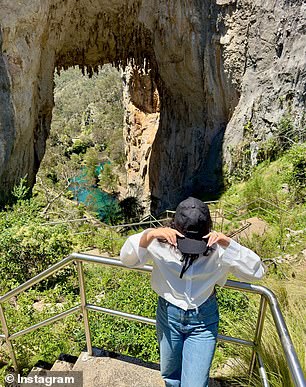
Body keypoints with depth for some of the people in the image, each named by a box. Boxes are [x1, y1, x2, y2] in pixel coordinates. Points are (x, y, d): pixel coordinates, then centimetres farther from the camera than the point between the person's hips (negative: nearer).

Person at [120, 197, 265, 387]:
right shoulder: (162, 243, -21)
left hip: (203, 321, -1)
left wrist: (229, 244, -36)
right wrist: (149, 235, -39)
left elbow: (257, 271, -22)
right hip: (168, 315, 2)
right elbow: (127, 259, -21)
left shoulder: (217, 249, -22)